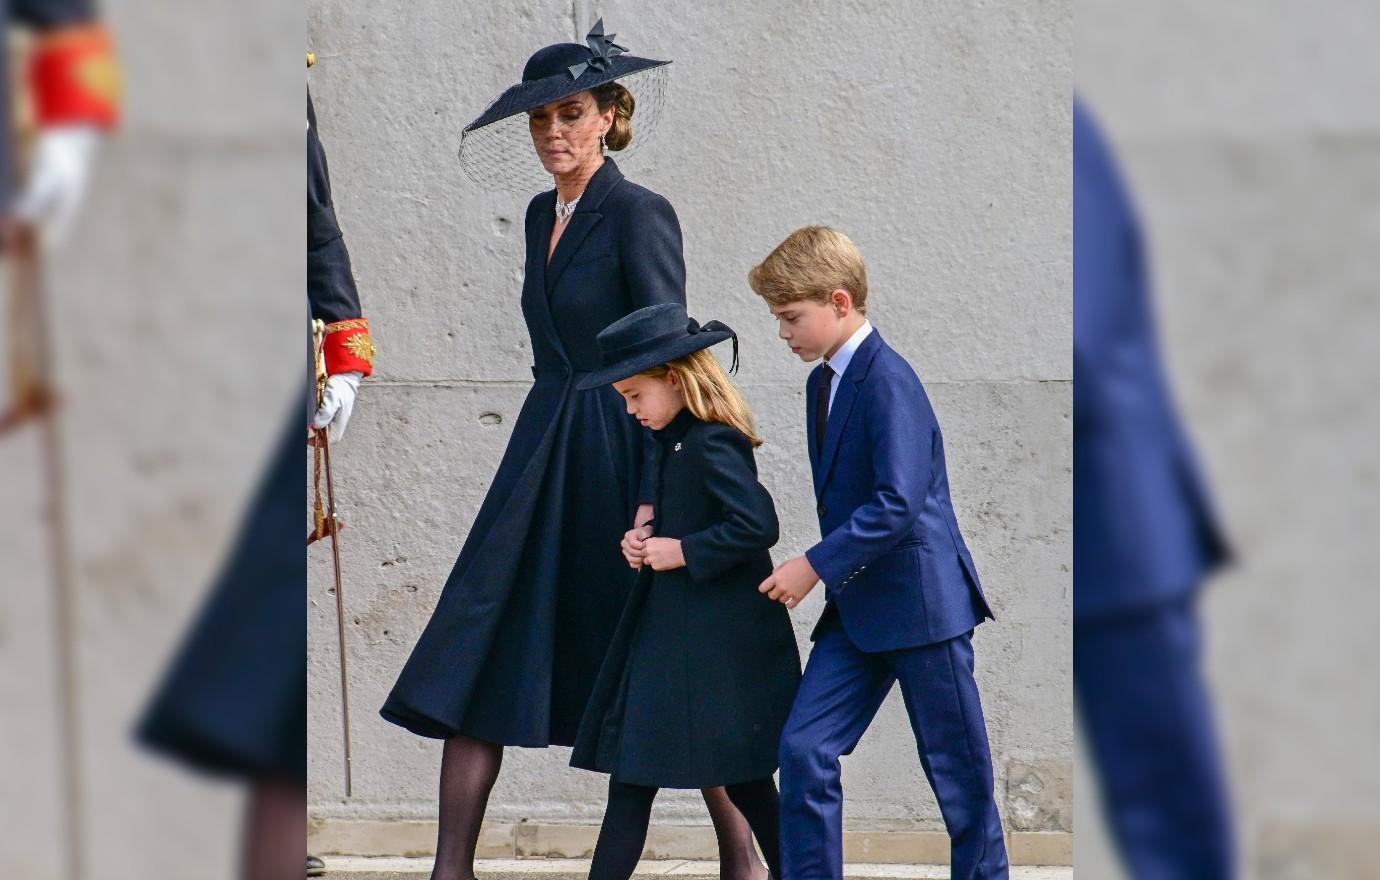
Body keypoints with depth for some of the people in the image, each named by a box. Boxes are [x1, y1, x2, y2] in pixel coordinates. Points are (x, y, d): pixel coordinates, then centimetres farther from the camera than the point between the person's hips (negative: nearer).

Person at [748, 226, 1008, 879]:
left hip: (921, 601, -8)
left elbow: (897, 504, -25)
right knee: (804, 748, -2)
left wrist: (814, 566, -22)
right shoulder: (823, 382, 11)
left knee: (956, 765, 3)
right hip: (857, 605, 8)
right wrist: (826, 571, 9)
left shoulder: (888, 383, -18)